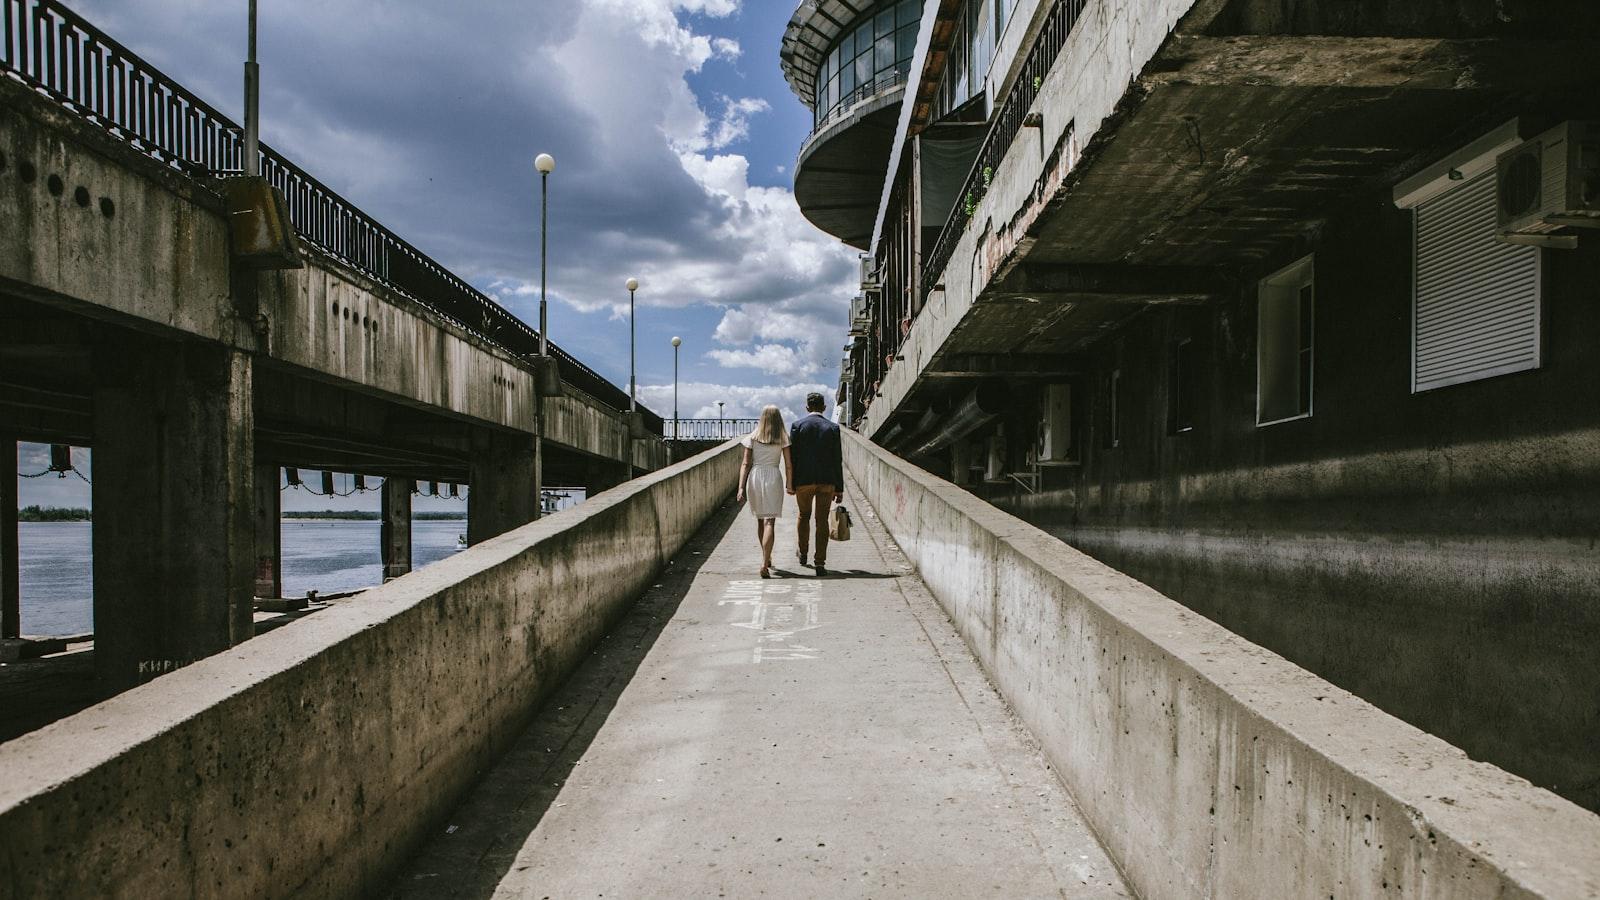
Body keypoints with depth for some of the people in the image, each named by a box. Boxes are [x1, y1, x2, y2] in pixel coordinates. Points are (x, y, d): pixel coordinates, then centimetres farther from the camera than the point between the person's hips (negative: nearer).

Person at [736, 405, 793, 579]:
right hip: (774, 477, -2)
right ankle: (765, 563, -17)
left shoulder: (752, 438, 5)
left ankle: (767, 558, 34)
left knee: (760, 520, 18)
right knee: (769, 521, -4)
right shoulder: (783, 438, 1)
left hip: (754, 477, 2)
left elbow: (746, 464, 0)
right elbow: (788, 464, 0)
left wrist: (741, 488, -1)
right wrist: (789, 485, 12)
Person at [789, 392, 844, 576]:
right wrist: (839, 488, 5)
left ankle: (803, 554, 34)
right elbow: (837, 460, 1)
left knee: (804, 516, 20)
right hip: (827, 481, 0)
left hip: (803, 480, 0)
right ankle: (820, 563, -1)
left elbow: (792, 455, -4)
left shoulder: (798, 425, -3)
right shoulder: (832, 428, 0)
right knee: (822, 520, 3)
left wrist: (790, 483, 2)